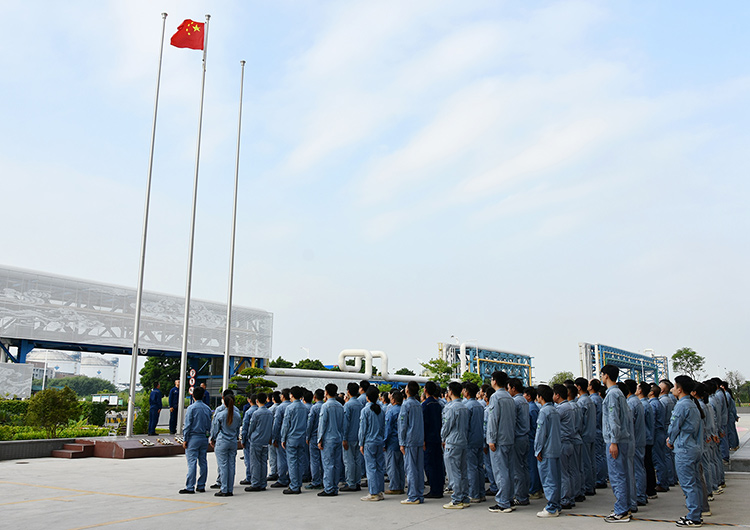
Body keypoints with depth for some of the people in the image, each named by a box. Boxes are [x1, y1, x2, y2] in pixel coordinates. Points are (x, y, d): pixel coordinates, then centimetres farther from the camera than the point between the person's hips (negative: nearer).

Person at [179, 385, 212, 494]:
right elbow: (210, 424, 12)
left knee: (192, 462, -5)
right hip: (204, 438, 6)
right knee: (203, 462, 9)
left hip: (193, 437, -5)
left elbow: (188, 425, -9)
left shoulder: (192, 408, -8)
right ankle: (201, 486, 14)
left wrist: (185, 439, -5)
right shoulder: (207, 408, 8)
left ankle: (190, 487, -6)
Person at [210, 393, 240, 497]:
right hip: (233, 442, 4)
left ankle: (224, 490, 0)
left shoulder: (220, 415, -10)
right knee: (231, 465, 7)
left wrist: (212, 440, 15)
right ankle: (230, 490, 10)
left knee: (223, 466, -1)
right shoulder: (237, 415, 3)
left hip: (222, 442, -4)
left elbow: (215, 429, 0)